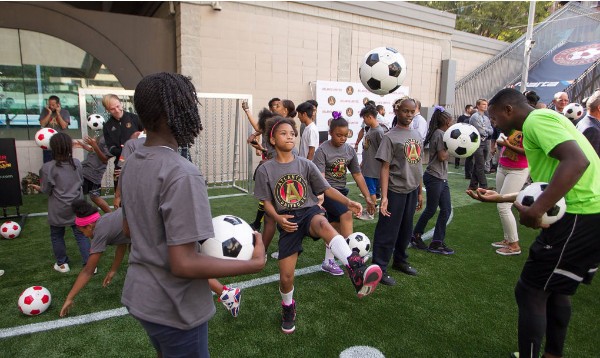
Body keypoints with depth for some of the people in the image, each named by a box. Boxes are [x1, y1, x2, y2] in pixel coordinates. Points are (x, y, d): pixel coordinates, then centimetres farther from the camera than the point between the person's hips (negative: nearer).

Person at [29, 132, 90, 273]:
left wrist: (38, 188, 14)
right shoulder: (76, 163, -3)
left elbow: (47, 190, -7)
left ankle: (62, 264, 27)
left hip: (58, 210, -3)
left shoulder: (48, 167, -15)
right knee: (81, 235, 8)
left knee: (57, 236, 17)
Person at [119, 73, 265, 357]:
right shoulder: (181, 173, -29)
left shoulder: (131, 164, 0)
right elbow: (183, 264, -29)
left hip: (138, 293, 8)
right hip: (173, 307, -8)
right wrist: (255, 263, -22)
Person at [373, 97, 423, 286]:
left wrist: (420, 192, 15)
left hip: (412, 190, 6)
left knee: (406, 229, 18)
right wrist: (384, 197, -19)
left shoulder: (417, 135, 9)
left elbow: (417, 165, 13)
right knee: (388, 231, 1)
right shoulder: (390, 137, -10)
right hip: (396, 190, -6)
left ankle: (400, 261, 36)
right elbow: (385, 168, -13)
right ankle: (380, 268, 12)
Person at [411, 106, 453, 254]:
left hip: (442, 177, 10)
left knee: (446, 209, 8)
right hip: (434, 177, -10)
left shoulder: (439, 133, 17)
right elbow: (442, 156, -17)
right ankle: (416, 236, 20)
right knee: (431, 210, 2)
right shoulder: (440, 134, -12)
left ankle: (437, 242, 13)